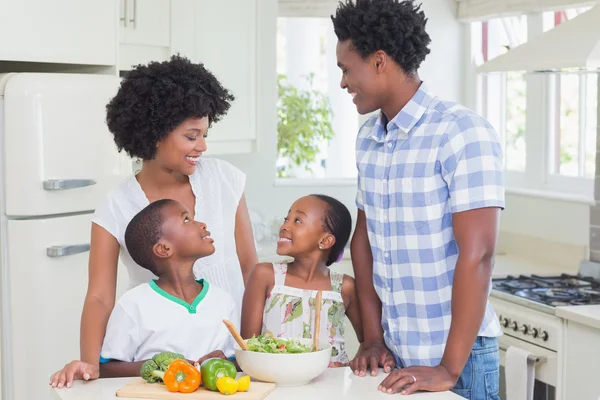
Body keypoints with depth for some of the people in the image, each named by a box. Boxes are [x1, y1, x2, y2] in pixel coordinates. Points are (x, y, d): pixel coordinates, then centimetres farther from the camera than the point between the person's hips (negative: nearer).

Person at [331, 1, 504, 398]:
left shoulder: (463, 133, -17)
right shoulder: (368, 137, 5)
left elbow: (476, 255, -21)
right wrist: (373, 337, 5)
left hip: (456, 356, -6)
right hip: (395, 356, 6)